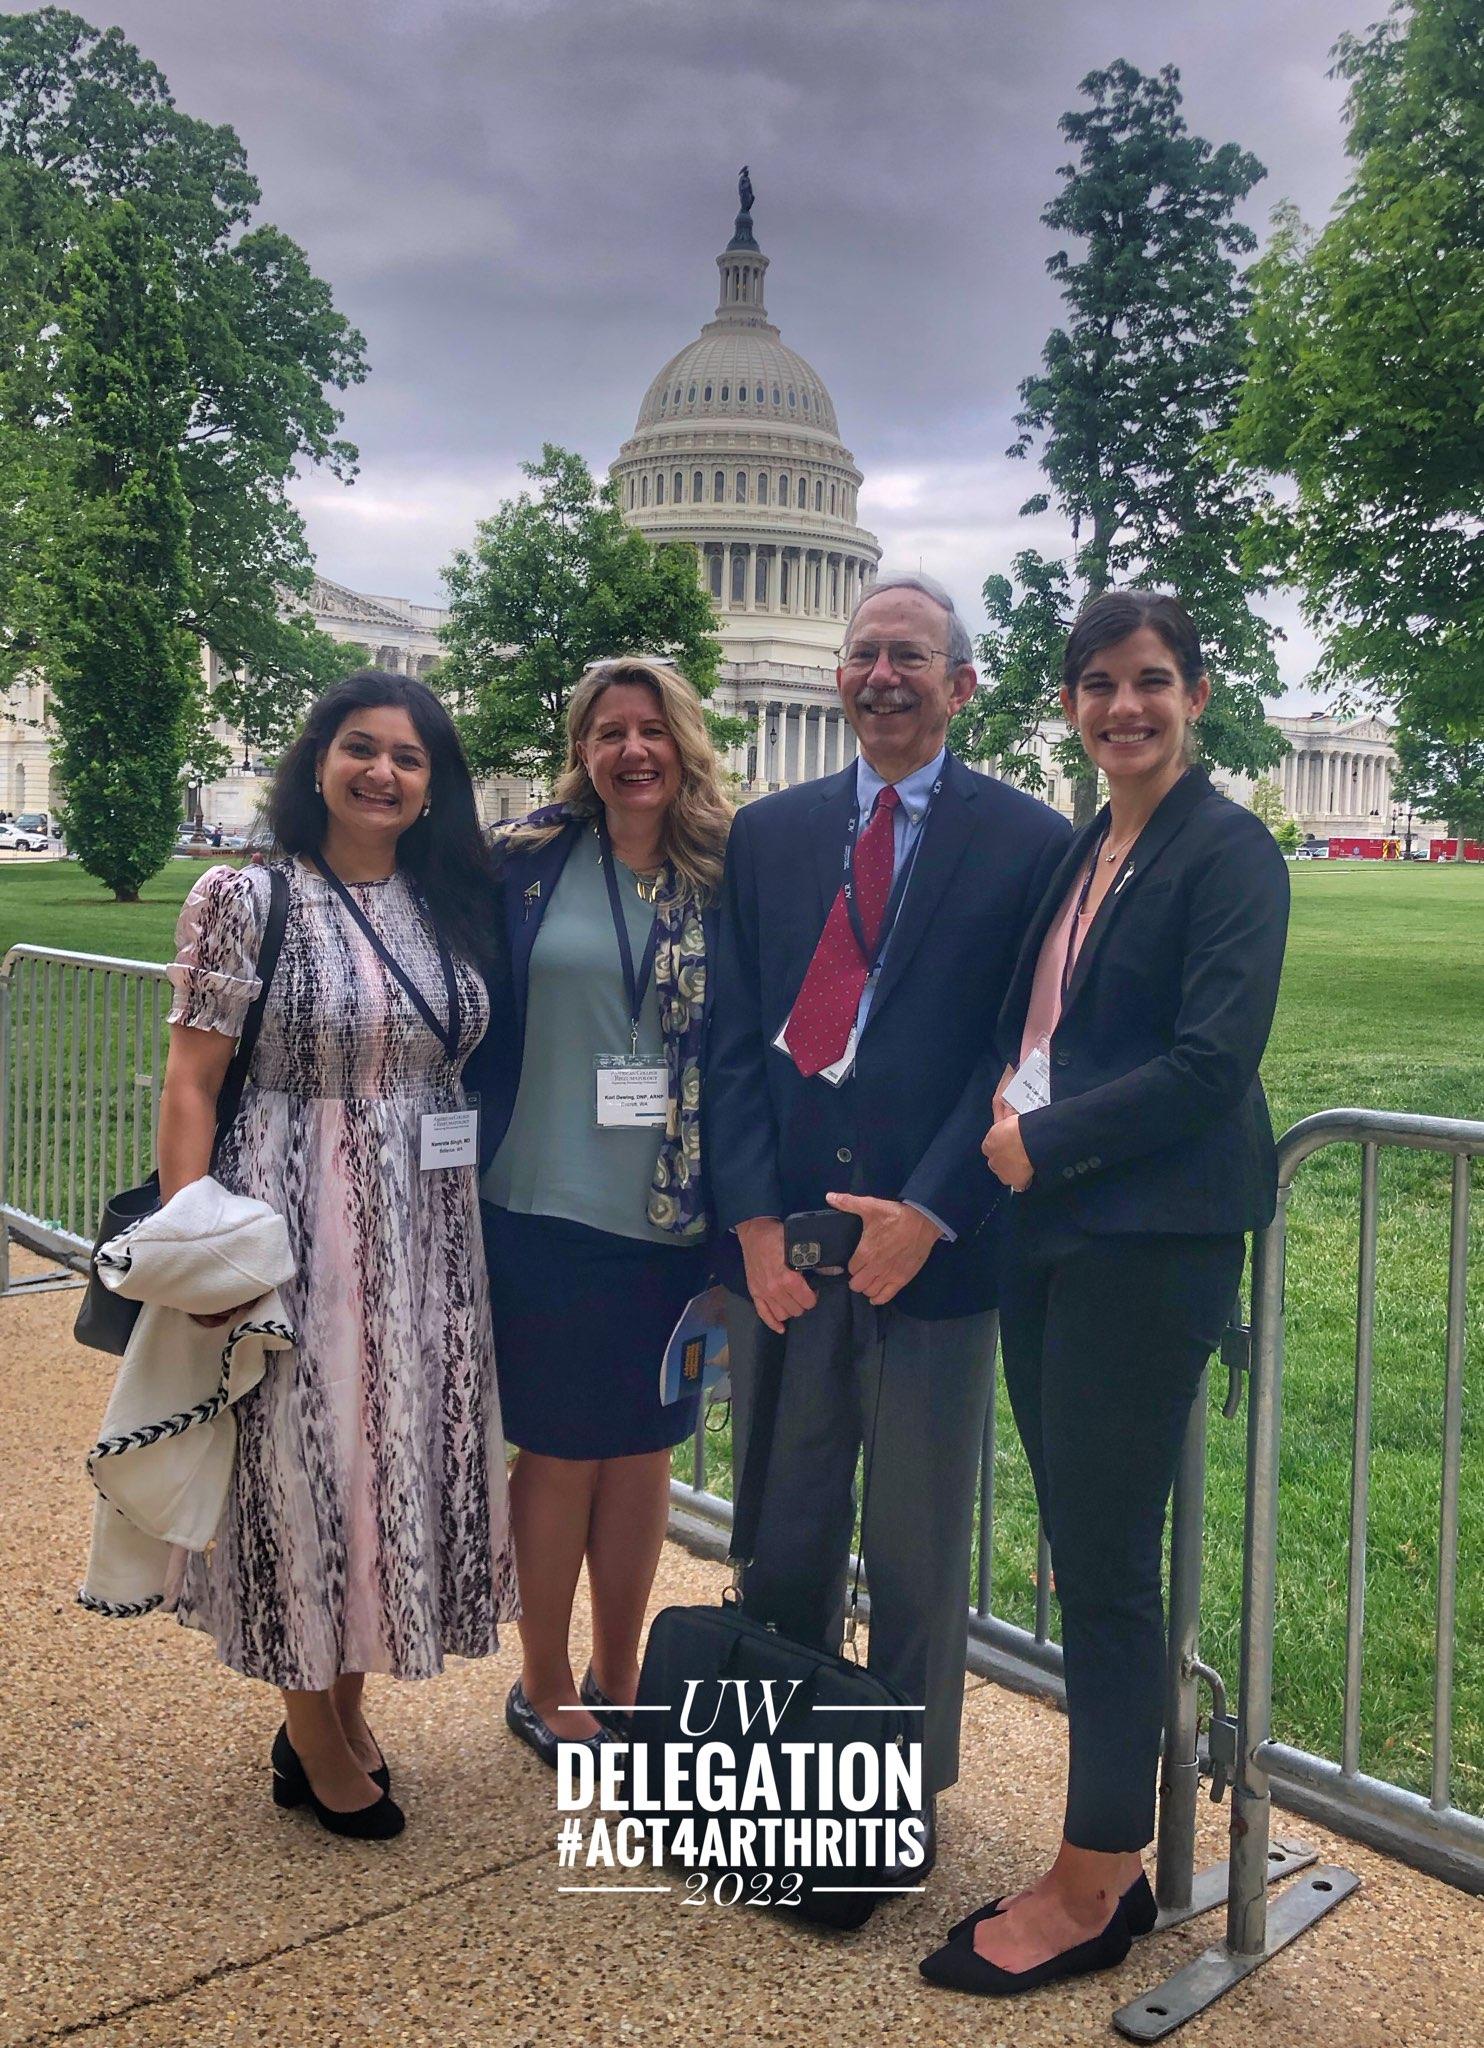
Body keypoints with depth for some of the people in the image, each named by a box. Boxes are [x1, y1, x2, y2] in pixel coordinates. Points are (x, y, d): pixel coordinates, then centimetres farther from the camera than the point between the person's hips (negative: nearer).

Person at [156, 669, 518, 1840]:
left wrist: (489, 1224, 6)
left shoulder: (452, 909, 7)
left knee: (395, 1457, 14)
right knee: (300, 1459, 6)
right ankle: (313, 1740, 27)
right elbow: (190, 1087, -9)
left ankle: (347, 1707, 35)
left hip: (428, 1237, 5)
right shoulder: (246, 898, -8)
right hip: (295, 1233, -5)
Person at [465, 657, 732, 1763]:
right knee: (560, 1445, 9)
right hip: (549, 1206, -1)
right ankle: (544, 1685, 28)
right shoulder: (531, 861, -2)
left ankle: (616, 1675, 31)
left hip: (674, 1216, 2)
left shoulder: (728, 878, 0)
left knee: (643, 1443, 13)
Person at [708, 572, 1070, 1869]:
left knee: (918, 1552, 12)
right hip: (779, 1243, 3)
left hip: (934, 1249, -3)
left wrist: (930, 1214, -14)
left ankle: (908, 1789, 32)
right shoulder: (767, 834, 8)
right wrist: (754, 1218, -6)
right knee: (782, 1537, 15)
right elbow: (734, 1036, 4)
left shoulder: (1029, 843, -1)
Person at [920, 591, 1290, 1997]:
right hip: (1043, 1232, 8)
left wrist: (1045, 1141, -11)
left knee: (1107, 1560, 0)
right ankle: (1112, 1863, 27)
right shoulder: (1073, 854, 15)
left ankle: (1090, 1893, 17)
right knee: (1080, 1552, 12)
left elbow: (1213, 1061, -16)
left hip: (1147, 1243, -7)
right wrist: (1007, 1116, 1)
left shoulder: (1229, 852, -7)